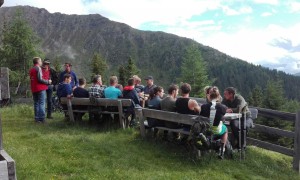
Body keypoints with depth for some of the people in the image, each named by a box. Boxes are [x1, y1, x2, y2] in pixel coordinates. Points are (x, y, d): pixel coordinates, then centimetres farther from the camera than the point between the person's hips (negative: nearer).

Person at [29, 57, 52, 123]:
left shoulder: (31, 69, 15)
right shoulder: (38, 68, -10)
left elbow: (32, 79, 18)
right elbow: (40, 79, -18)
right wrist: (48, 81, -6)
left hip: (34, 89, 8)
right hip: (40, 88, -8)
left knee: (36, 103, 11)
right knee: (41, 103, -5)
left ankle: (37, 118, 14)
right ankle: (42, 118, -8)